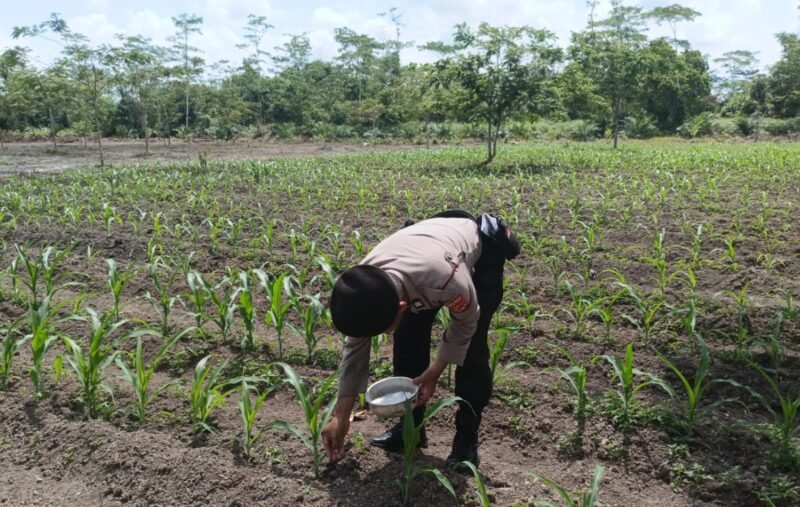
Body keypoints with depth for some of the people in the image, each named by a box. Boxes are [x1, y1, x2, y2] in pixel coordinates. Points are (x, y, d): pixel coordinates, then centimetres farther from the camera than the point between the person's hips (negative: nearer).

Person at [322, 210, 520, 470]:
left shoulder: (445, 278, -48)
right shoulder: (363, 284, -30)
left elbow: (466, 323, -24)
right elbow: (355, 346, -17)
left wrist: (434, 372, -20)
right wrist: (340, 417, -15)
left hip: (482, 250, -4)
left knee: (471, 346, -15)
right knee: (408, 337, -6)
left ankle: (467, 435, 1)